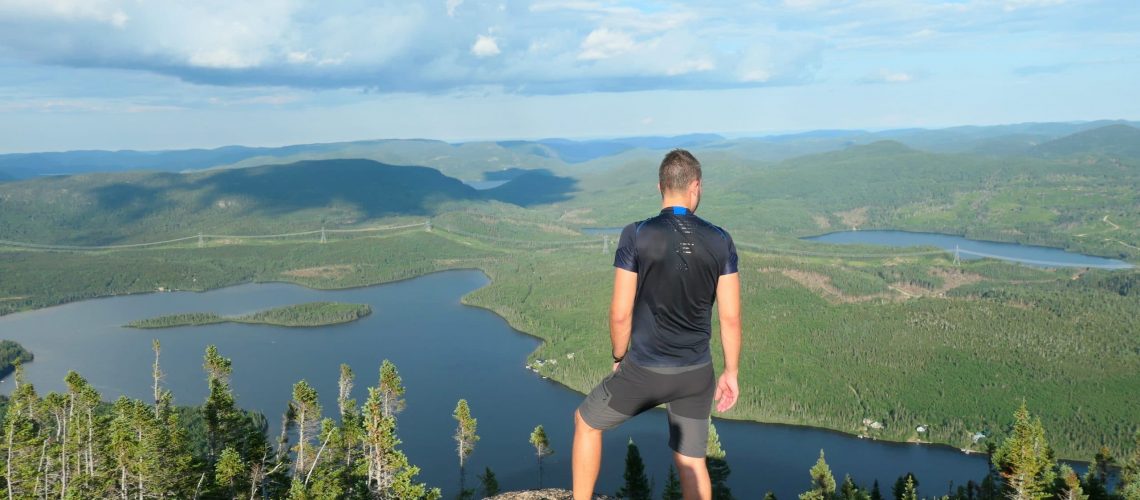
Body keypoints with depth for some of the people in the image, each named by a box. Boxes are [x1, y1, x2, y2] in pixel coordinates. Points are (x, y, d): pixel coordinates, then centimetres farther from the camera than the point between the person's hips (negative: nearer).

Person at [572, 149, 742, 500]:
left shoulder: (636, 236, -15)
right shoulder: (720, 241, -5)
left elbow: (620, 314, -13)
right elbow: (731, 317, -3)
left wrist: (619, 358, 6)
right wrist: (730, 373, 10)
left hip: (644, 371, -3)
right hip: (697, 374, 3)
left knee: (586, 422, 23)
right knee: (692, 463, 19)